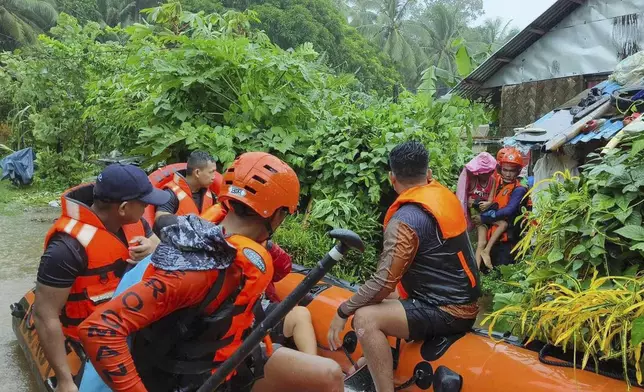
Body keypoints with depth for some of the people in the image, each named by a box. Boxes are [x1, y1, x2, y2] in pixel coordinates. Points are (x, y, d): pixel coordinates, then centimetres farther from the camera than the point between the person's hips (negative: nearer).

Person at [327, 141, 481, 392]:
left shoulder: (405, 219, -22)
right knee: (385, 299, 24)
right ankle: (375, 362, 33)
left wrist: (343, 311, -10)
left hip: (445, 313, -10)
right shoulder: (444, 195, 5)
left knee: (366, 319, -21)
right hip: (463, 302, 10)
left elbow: (383, 284, -22)